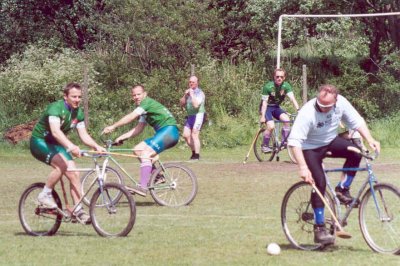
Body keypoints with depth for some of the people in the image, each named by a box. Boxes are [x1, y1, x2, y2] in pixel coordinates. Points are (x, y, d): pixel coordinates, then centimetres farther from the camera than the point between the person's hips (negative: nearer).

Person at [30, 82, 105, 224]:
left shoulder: (78, 113, -1)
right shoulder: (56, 108, -26)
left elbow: (83, 134, -2)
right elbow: (55, 131, -41)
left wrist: (96, 146, -21)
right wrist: (71, 146, -56)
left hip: (55, 144, 7)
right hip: (39, 142, -7)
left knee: (73, 173, -9)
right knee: (62, 165, -32)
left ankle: (78, 211, -5)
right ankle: (45, 195, -17)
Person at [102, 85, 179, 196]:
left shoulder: (147, 102, -8)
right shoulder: (144, 109, 22)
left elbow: (131, 116, -18)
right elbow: (138, 129, 16)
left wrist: (113, 127, -17)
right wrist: (122, 137, 5)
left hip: (169, 131, -10)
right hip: (162, 133, 10)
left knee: (145, 154, -21)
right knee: (138, 149, 5)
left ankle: (143, 187, -27)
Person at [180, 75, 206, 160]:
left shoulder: (199, 93, -9)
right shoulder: (188, 91, 15)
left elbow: (196, 105, -22)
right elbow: (182, 104, 10)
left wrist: (192, 95, -19)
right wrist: (185, 95, -4)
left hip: (198, 115, -8)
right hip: (190, 116, 8)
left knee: (194, 135, -12)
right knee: (186, 135, 3)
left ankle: (197, 155, -8)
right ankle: (193, 151, 18)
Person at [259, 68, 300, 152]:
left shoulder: (286, 86, -12)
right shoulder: (268, 86, -22)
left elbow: (292, 98, -20)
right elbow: (264, 102, -22)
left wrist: (298, 110, -35)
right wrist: (262, 116, -29)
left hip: (276, 107, 4)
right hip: (267, 107, -4)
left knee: (286, 119, -23)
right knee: (271, 126, -24)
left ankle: (284, 142, -10)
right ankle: (264, 145, -4)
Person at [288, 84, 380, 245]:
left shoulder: (341, 103, -19)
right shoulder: (307, 113, -32)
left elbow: (357, 121, -6)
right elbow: (294, 141, -34)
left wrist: (370, 140, -20)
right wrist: (303, 168, -41)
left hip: (331, 142, 5)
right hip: (311, 148, -5)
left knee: (356, 152, -21)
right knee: (319, 183, -19)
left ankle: (342, 189, -2)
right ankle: (319, 229, -12)